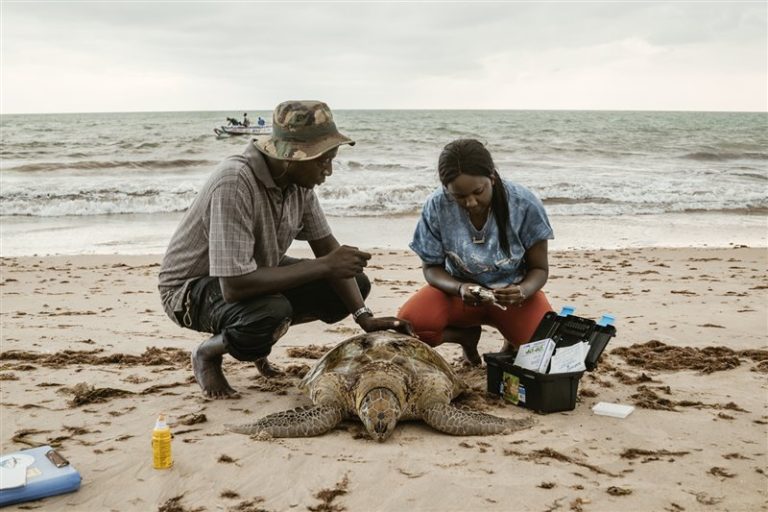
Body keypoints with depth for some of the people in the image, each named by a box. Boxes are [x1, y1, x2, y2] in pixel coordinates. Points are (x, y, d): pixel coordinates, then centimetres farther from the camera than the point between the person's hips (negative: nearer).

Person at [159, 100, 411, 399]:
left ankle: (257, 339, 10)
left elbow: (326, 245, -3)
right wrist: (324, 266, -34)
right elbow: (234, 286, -39)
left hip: (256, 270, 8)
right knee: (271, 313, -39)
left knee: (357, 284, -2)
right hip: (192, 286, -7)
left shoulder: (298, 177, -11)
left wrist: (364, 316, -14)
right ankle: (209, 352, -5)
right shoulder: (235, 182, -35)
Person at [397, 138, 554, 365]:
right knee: (408, 322, -28)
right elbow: (432, 267, -6)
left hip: (511, 293, -1)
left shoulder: (525, 204, -20)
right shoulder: (436, 207, -19)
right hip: (458, 289, 1)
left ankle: (513, 341, 10)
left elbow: (539, 268, -8)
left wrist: (523, 291, -32)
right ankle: (467, 335, 5)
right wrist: (459, 289, -28)